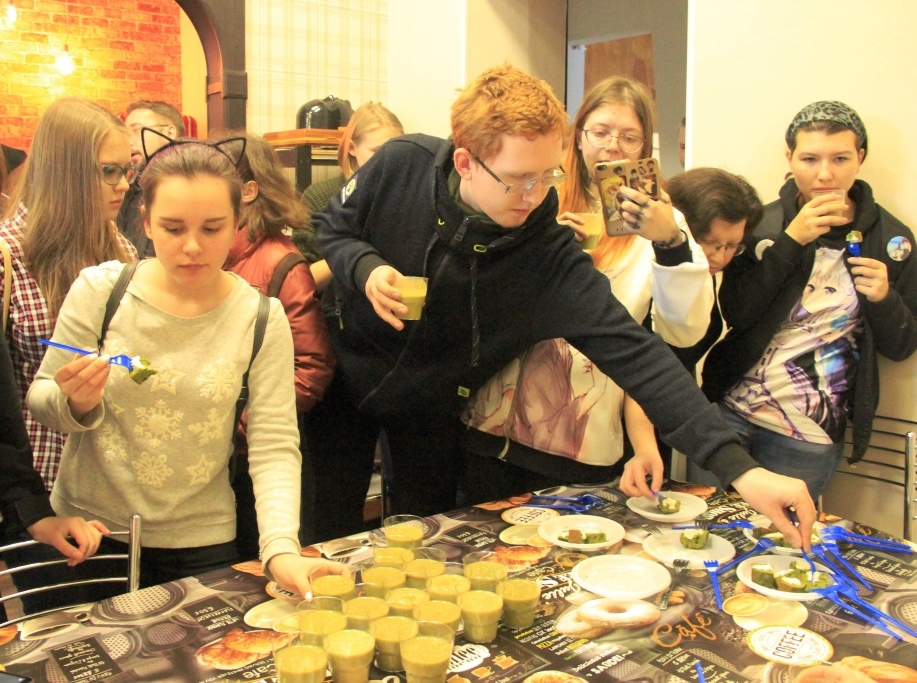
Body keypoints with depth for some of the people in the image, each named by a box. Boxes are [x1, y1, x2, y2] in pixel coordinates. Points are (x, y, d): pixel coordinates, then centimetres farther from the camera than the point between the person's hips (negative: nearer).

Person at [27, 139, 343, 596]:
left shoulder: (262, 319, -10)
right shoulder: (98, 290, -9)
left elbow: (274, 449, -13)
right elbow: (39, 400, 1)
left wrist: (281, 550, -27)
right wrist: (76, 402, -22)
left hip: (200, 548, 0)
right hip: (85, 536, 1)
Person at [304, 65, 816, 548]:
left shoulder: (551, 258, -26)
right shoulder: (402, 167, -22)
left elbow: (636, 355, -30)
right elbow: (331, 228, -3)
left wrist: (739, 467, -36)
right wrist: (366, 269, -27)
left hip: (432, 412, -1)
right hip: (344, 374, 1)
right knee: (326, 542, 14)